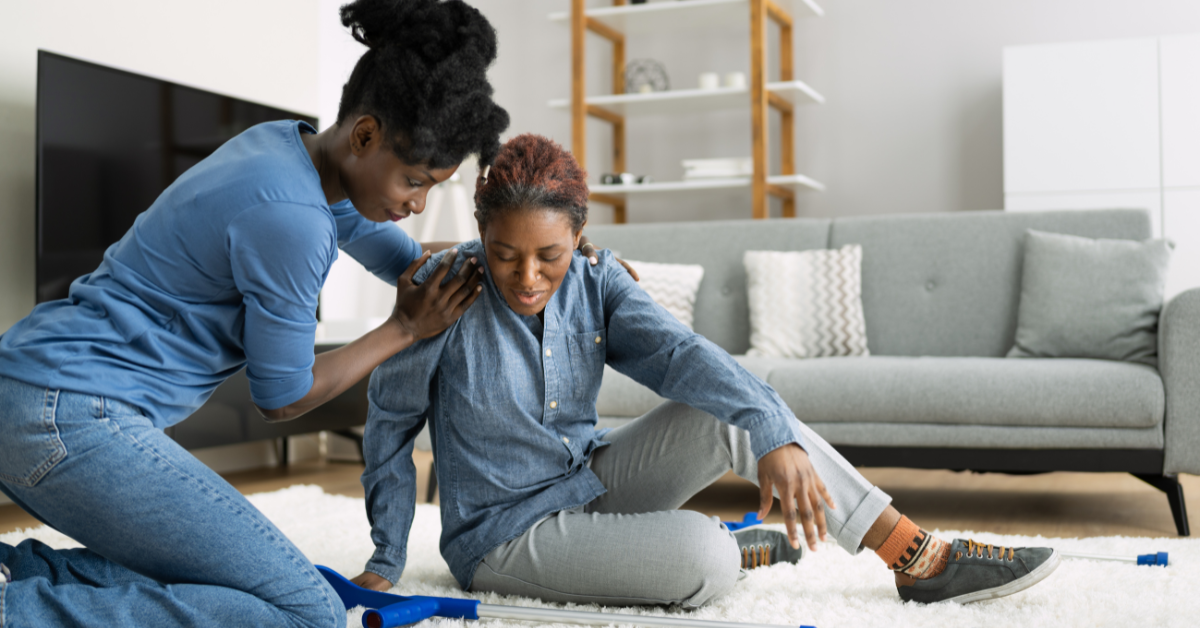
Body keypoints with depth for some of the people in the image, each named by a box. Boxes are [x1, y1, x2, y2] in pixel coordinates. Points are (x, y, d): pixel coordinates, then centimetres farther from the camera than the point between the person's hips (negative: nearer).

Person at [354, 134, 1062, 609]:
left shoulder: (594, 283, -7)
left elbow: (679, 352, -23)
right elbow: (391, 425, -8)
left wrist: (775, 437, -38)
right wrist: (387, 562, -6)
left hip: (594, 483, 5)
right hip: (505, 536, -5)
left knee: (734, 404, -16)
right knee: (703, 560, -31)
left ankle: (919, 555, -10)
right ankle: (735, 551, 7)